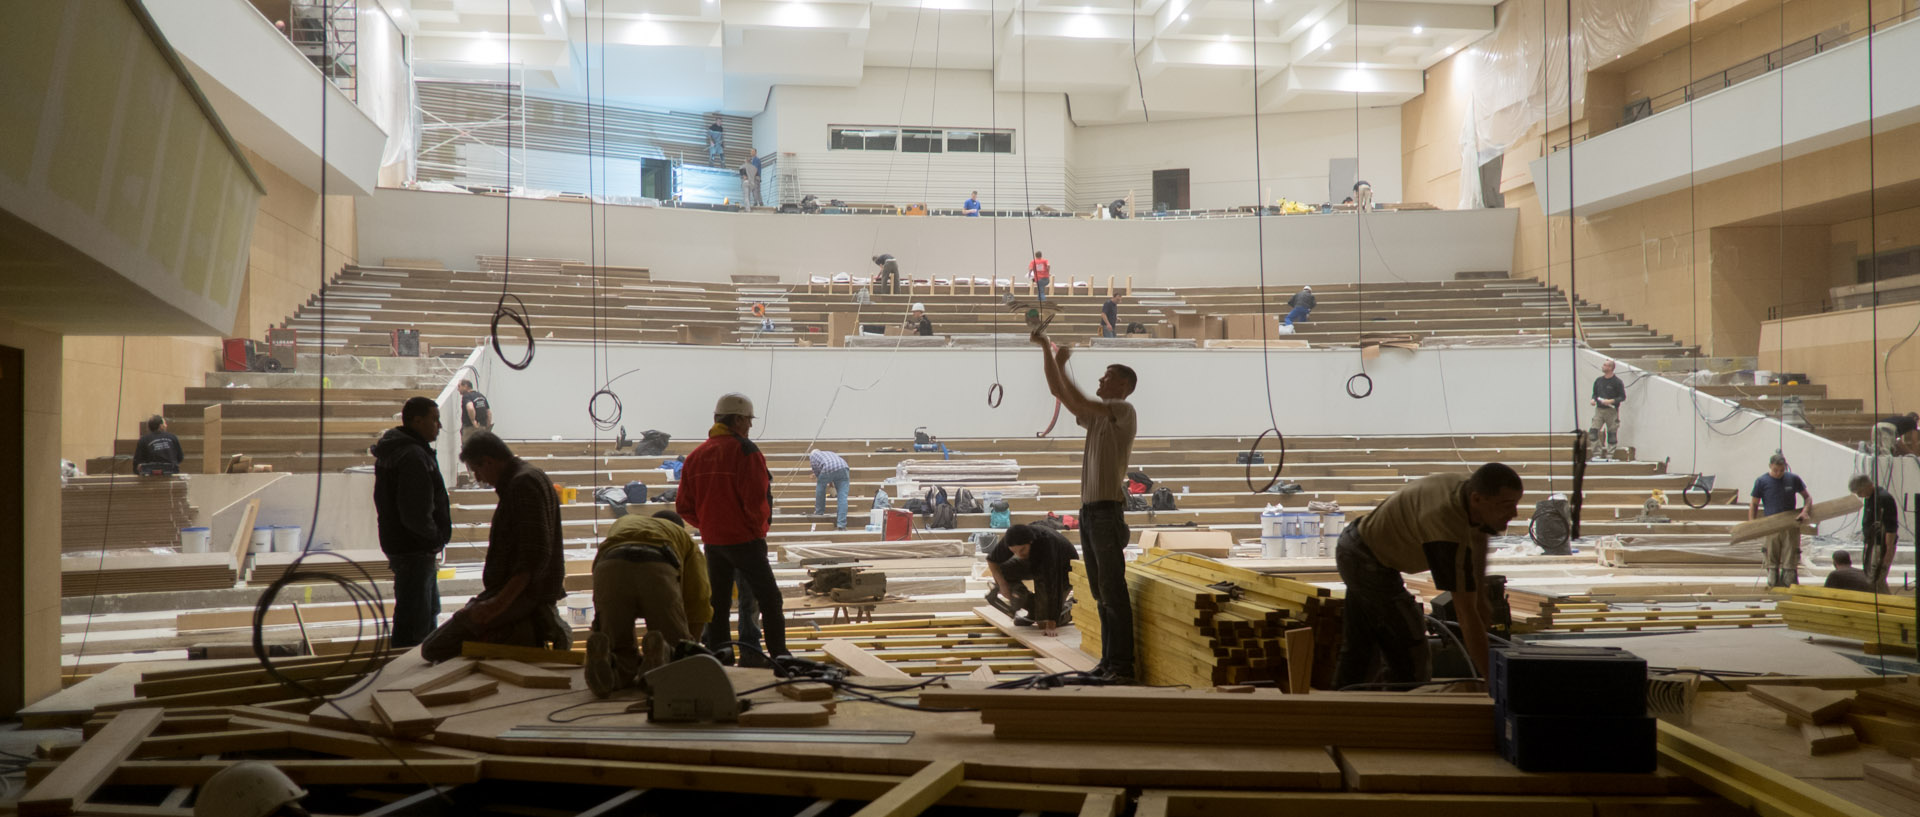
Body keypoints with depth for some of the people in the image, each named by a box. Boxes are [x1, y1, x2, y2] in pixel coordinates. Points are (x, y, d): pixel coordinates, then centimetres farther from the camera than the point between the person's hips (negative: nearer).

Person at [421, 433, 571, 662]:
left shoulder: (523, 484, -15)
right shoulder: (534, 478, 17)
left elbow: (535, 555, -25)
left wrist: (499, 603, -32)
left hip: (521, 592, -11)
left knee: (433, 649, -12)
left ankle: (529, 634, -14)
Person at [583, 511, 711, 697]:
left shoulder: (622, 524, 47)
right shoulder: (684, 537, 39)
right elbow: (697, 599, 29)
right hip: (657, 573, -2)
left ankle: (602, 658, -25)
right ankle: (658, 657, -28)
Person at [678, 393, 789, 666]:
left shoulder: (696, 455, 10)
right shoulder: (745, 451, -12)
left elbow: (684, 507, 10)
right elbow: (756, 499, -21)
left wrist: (709, 526, 16)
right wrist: (760, 527, -4)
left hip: (712, 541, 6)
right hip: (744, 539, -6)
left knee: (718, 603, 14)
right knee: (769, 599, 2)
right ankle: (779, 656, 1)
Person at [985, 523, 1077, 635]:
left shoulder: (1047, 545, -43)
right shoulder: (1012, 538, -28)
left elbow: (1053, 585, -43)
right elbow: (992, 560, -8)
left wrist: (1051, 625, -43)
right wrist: (1002, 584, -22)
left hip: (1063, 570, -6)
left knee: (1044, 621, -15)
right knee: (1002, 571, -18)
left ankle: (1067, 607, 17)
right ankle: (1034, 611, -1)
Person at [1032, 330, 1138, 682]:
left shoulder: (1123, 410, -5)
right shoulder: (1097, 415, 19)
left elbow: (1078, 401, -19)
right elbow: (1059, 393, 17)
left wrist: (1061, 365, -11)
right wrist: (1046, 351, 10)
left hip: (1107, 510, -9)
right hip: (1088, 509, 9)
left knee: (1113, 590, -9)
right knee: (1100, 592, 10)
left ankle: (1122, 666, -7)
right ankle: (1108, 660, 15)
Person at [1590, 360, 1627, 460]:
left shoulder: (1617, 382, -6)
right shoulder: (1598, 380, 10)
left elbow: (1623, 397, -4)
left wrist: (1611, 401, -17)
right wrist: (1593, 399, 0)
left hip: (1611, 411, -4)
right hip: (1599, 410, 4)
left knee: (1612, 434, 1)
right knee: (1593, 431, -8)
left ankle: (1609, 455, 9)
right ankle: (1597, 454, -2)